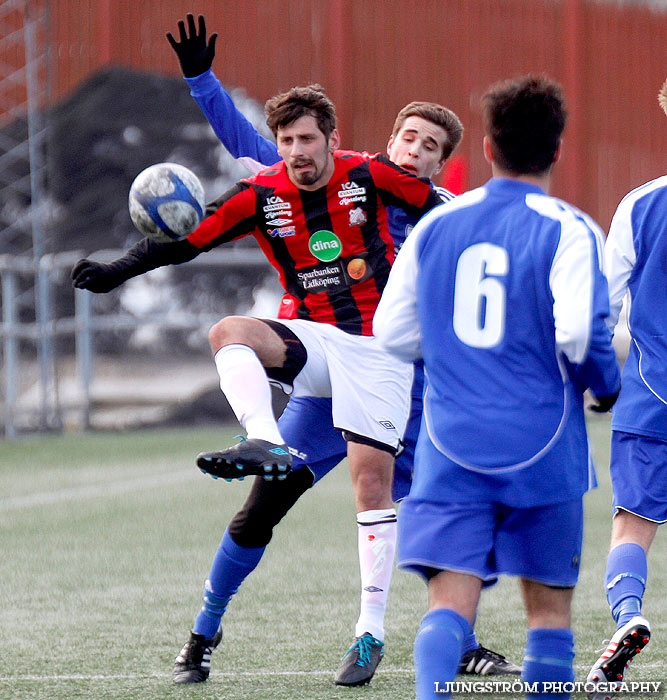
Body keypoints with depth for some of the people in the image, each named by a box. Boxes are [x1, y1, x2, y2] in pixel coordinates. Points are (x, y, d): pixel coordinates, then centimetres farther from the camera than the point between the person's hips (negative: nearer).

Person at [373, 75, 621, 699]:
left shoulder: (435, 225, 9)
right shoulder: (567, 231, -5)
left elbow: (391, 335, 12)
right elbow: (581, 333, -18)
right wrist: (607, 390, 3)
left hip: (449, 444, 2)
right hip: (541, 447, -2)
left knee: (449, 601, -6)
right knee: (548, 605, 11)